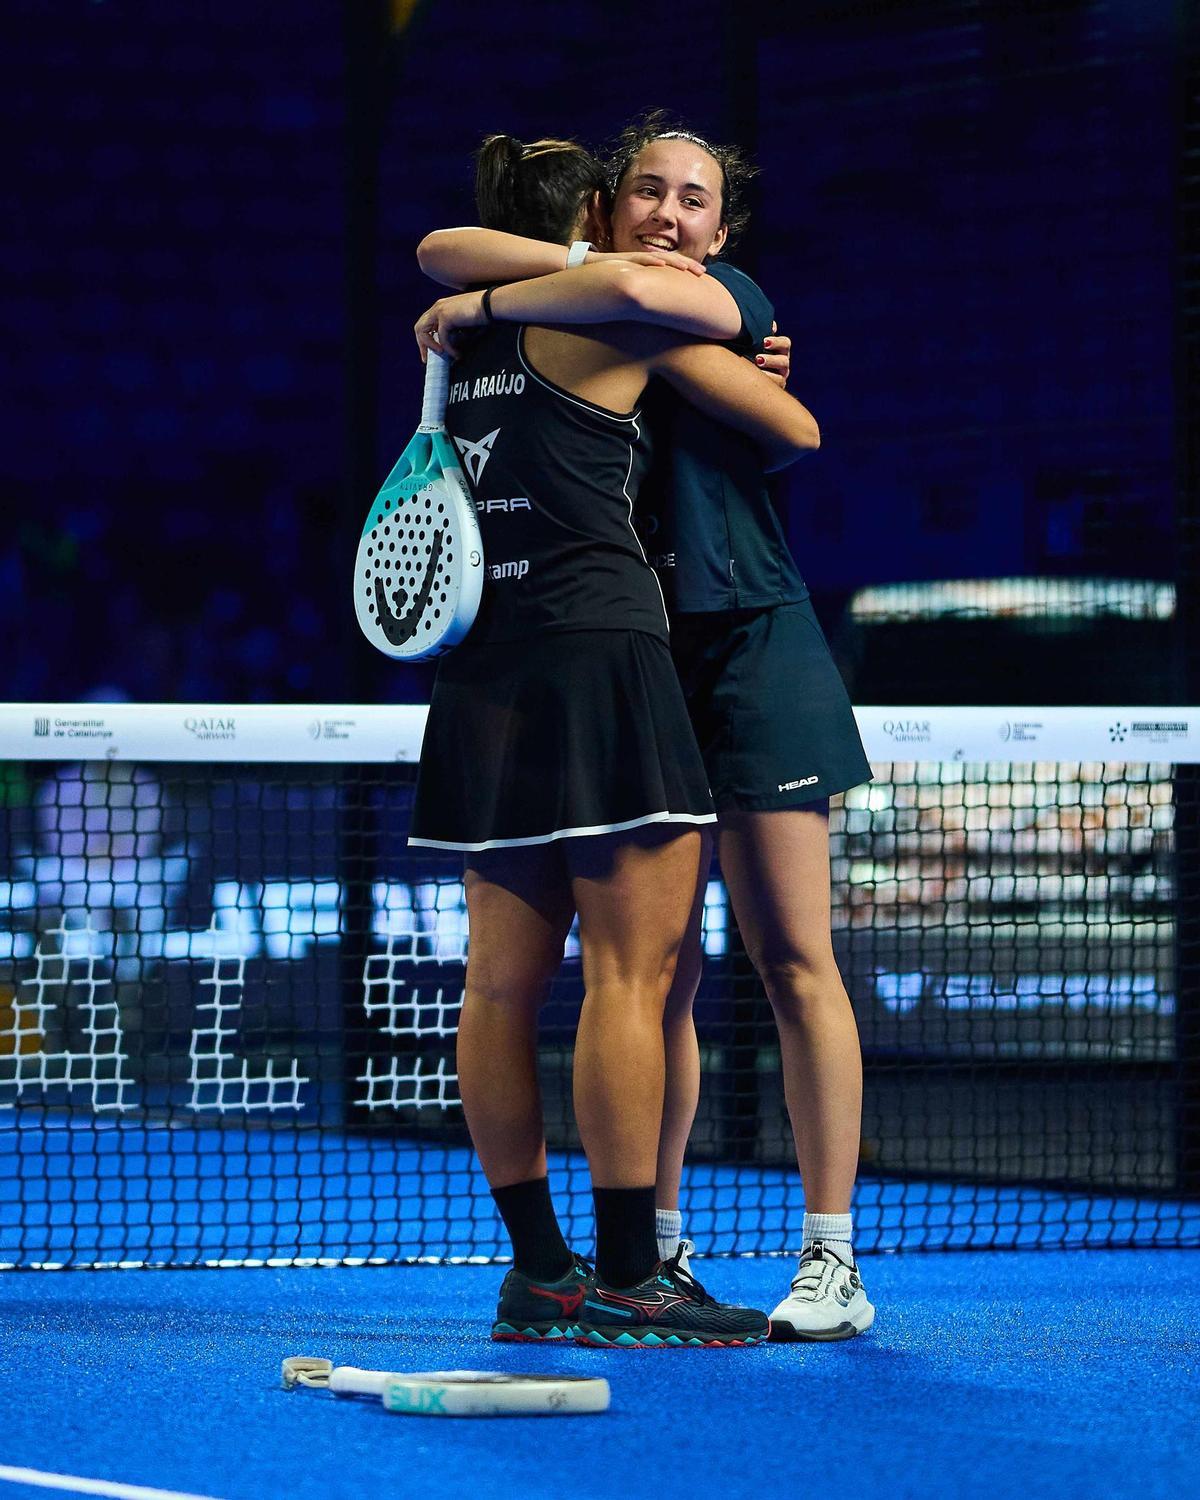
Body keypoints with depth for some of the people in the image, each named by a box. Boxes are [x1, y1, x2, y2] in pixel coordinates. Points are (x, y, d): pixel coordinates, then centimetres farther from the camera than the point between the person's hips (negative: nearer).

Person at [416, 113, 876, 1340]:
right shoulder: (571, 303, 13)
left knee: (792, 959, -7)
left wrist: (484, 307, -12)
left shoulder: (733, 304, -2)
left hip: (751, 646, -5)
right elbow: (442, 252, 3)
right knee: (657, 972, 5)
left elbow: (634, 292, -22)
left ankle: (833, 1262, -8)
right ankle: (652, 1245, 11)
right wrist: (582, 262, -9)